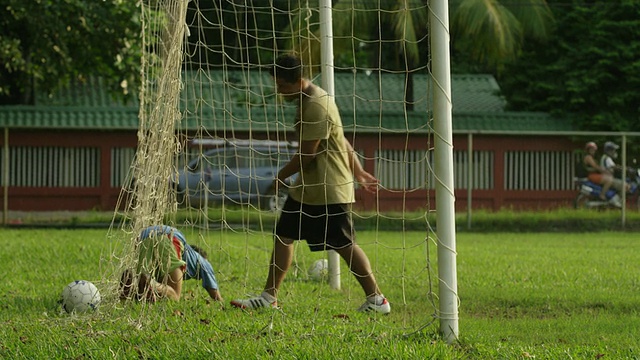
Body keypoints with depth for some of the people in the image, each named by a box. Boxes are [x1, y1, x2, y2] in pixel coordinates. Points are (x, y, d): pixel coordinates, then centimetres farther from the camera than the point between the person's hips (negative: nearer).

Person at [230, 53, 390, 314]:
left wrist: (281, 176, -7)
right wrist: (358, 172, 19)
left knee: (345, 245, -5)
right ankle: (269, 297, 13)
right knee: (283, 236, 8)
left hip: (328, 191, -10)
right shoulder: (305, 101, 13)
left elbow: (306, 154, -20)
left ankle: (377, 300, 3)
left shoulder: (316, 106, -21)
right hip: (306, 187, 10)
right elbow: (342, 141, 18)